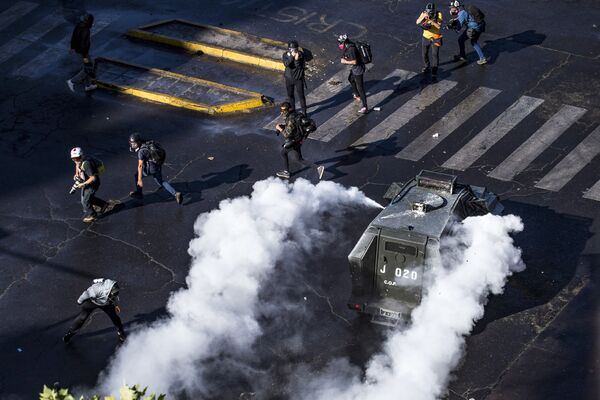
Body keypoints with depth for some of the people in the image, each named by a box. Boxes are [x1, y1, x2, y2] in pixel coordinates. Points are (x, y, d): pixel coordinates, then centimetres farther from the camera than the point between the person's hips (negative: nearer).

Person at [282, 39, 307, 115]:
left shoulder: (301, 54, -15)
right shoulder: (286, 54, -10)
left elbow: (301, 66, -22)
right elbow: (286, 64, -27)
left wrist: (297, 59, -37)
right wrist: (292, 56, -36)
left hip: (298, 78, -2)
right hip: (289, 78, 3)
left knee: (301, 95, 2)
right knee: (290, 95, 17)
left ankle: (304, 111, 16)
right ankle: (292, 109, 37)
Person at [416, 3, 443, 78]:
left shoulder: (438, 14, -18)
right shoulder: (424, 13, -11)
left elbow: (439, 26, -24)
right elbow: (417, 22, -21)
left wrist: (431, 21, -37)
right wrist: (423, 17, -38)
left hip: (435, 38, -3)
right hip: (426, 37, 4)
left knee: (435, 54, -8)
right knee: (424, 53, 16)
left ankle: (434, 71, 1)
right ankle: (427, 66, 41)